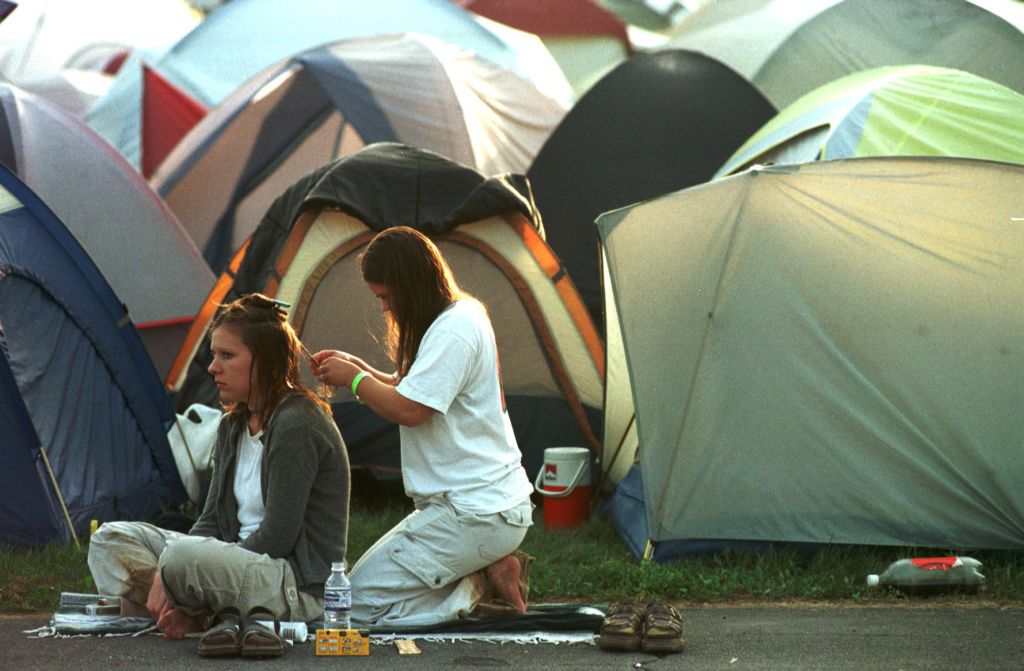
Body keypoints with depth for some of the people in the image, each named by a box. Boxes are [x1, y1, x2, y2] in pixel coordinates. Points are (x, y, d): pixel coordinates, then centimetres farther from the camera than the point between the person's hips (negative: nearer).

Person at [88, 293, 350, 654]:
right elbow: (212, 519, 11)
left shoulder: (298, 427, -16)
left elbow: (276, 538, -20)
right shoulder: (233, 427, 14)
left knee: (184, 557, -37)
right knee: (111, 539, 2)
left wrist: (172, 573, -16)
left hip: (301, 589, -10)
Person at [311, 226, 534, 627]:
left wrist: (354, 380, -8)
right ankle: (489, 572, 4)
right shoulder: (464, 316, 13)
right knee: (372, 576, 17)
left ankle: (483, 585, -10)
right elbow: (414, 390, 25)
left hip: (476, 515, -11)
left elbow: (408, 410, -24)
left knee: (361, 602, -12)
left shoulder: (454, 331, -19)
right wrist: (359, 368, 11)